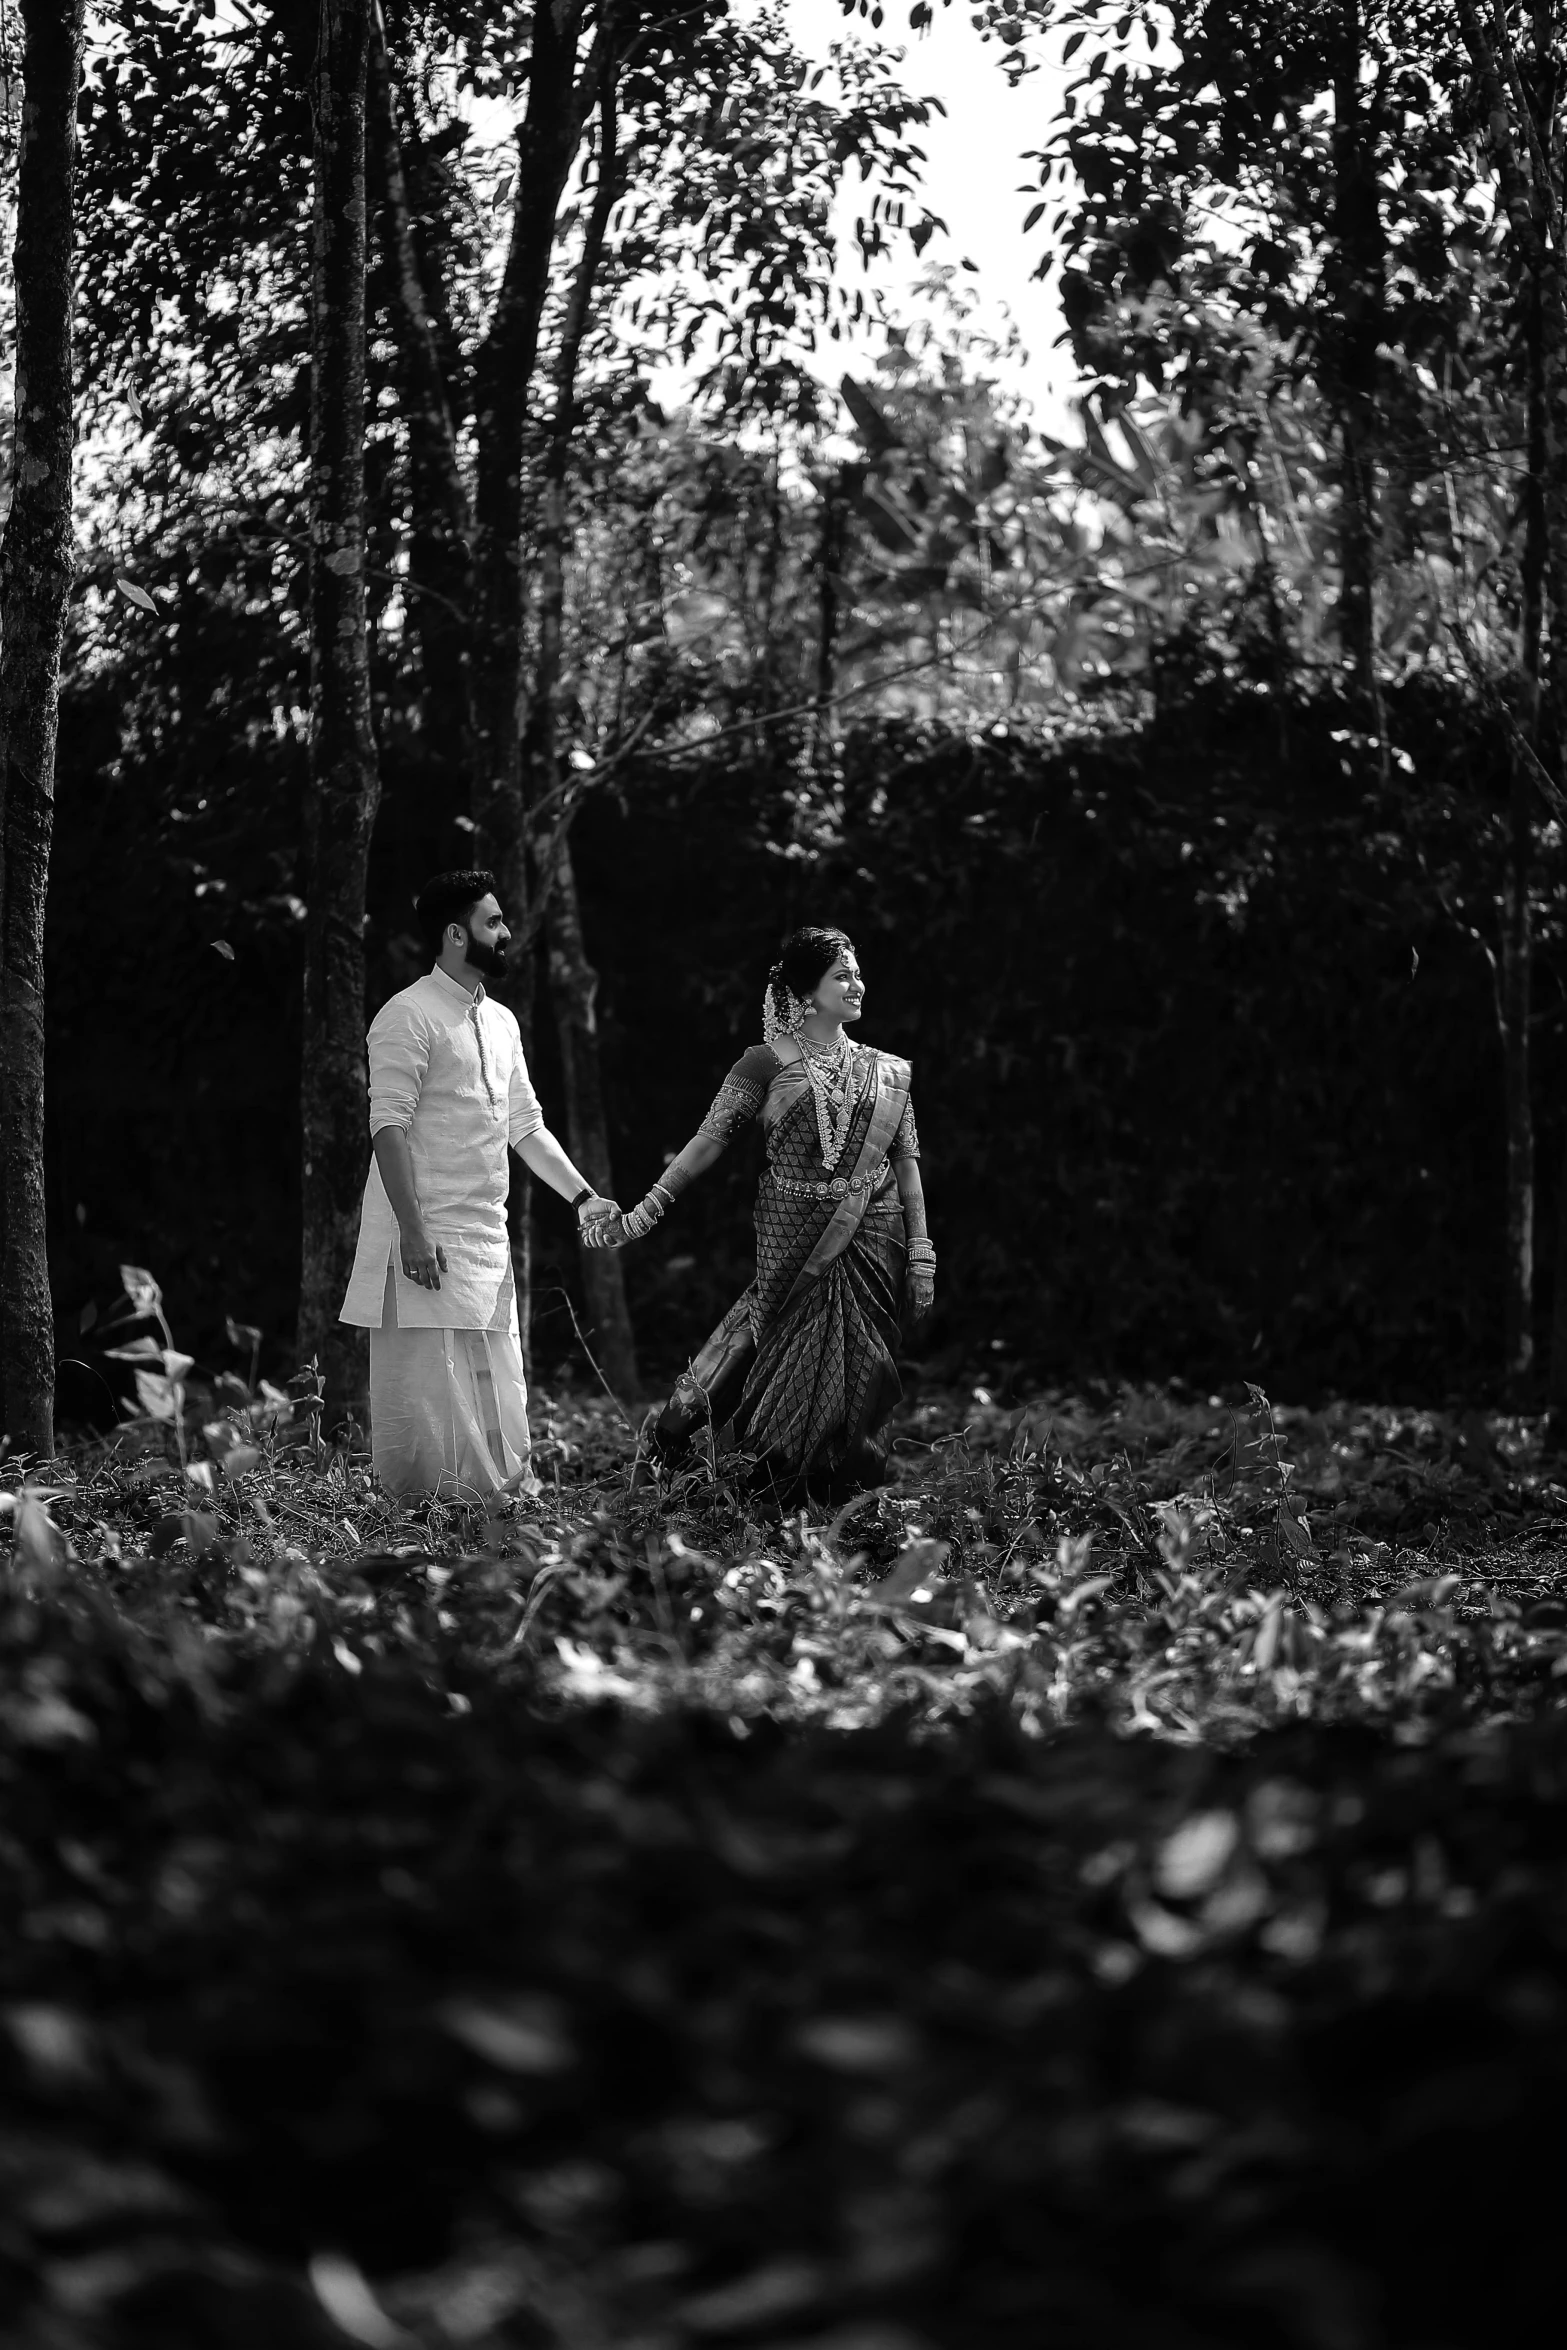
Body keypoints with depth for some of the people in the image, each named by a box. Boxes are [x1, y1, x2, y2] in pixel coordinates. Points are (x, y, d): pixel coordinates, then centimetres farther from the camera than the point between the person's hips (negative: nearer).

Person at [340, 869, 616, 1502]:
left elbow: (526, 1127, 22)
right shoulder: (410, 1016, -10)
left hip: (488, 1237, 8)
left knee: (498, 1396, 8)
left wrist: (583, 1197, 13)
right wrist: (413, 1231, -22)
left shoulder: (500, 1022, 16)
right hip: (428, 1242, -8)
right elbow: (389, 1128, -15)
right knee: (433, 1397, -7)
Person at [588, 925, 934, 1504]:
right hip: (792, 1237, -3)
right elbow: (708, 1141, -1)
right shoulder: (766, 1066, 2)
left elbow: (906, 1165, 10)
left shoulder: (887, 1072, 11)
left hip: (872, 1240, 3)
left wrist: (921, 1255, 4)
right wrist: (645, 1211, -9)